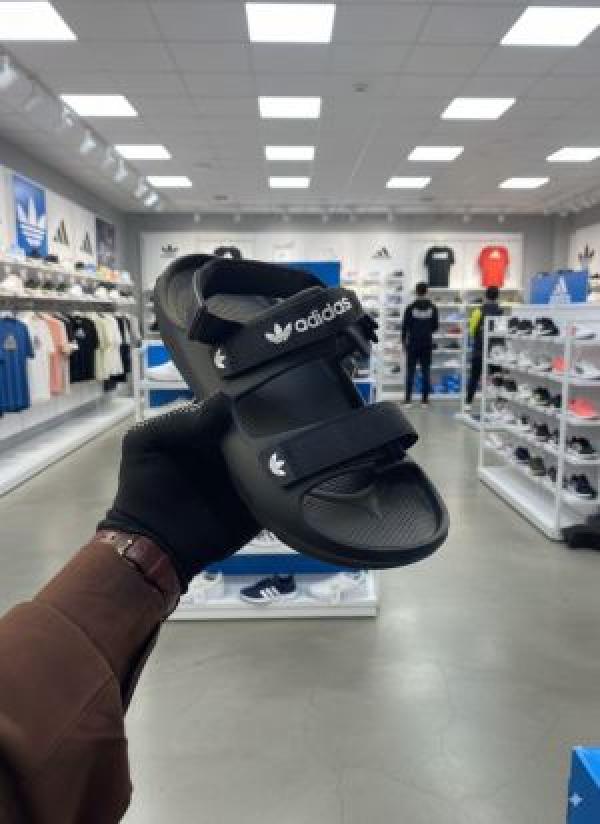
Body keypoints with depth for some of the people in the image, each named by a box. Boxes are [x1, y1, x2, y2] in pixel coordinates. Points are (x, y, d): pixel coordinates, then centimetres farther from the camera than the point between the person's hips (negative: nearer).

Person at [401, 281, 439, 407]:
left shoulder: (411, 307, -6)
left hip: (413, 343, -1)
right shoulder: (432, 307, 0)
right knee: (426, 371, 6)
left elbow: (405, 326, -3)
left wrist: (404, 340, 10)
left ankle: (408, 399, 0)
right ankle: (425, 399, 6)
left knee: (410, 371, 3)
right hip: (427, 343, 2)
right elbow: (436, 326, 4)